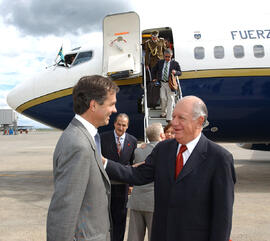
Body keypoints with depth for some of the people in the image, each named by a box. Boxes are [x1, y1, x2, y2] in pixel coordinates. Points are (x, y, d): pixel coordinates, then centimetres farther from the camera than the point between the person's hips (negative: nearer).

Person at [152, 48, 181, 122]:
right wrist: (154, 78, 16)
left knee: (170, 99, -7)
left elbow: (180, 72, 8)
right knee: (163, 98, -12)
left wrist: (175, 72, -13)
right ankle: (163, 113, 13)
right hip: (161, 83, 1)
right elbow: (153, 70, 26)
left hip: (170, 84, -1)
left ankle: (169, 118, -4)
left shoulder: (175, 63, 7)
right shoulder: (160, 62, 14)